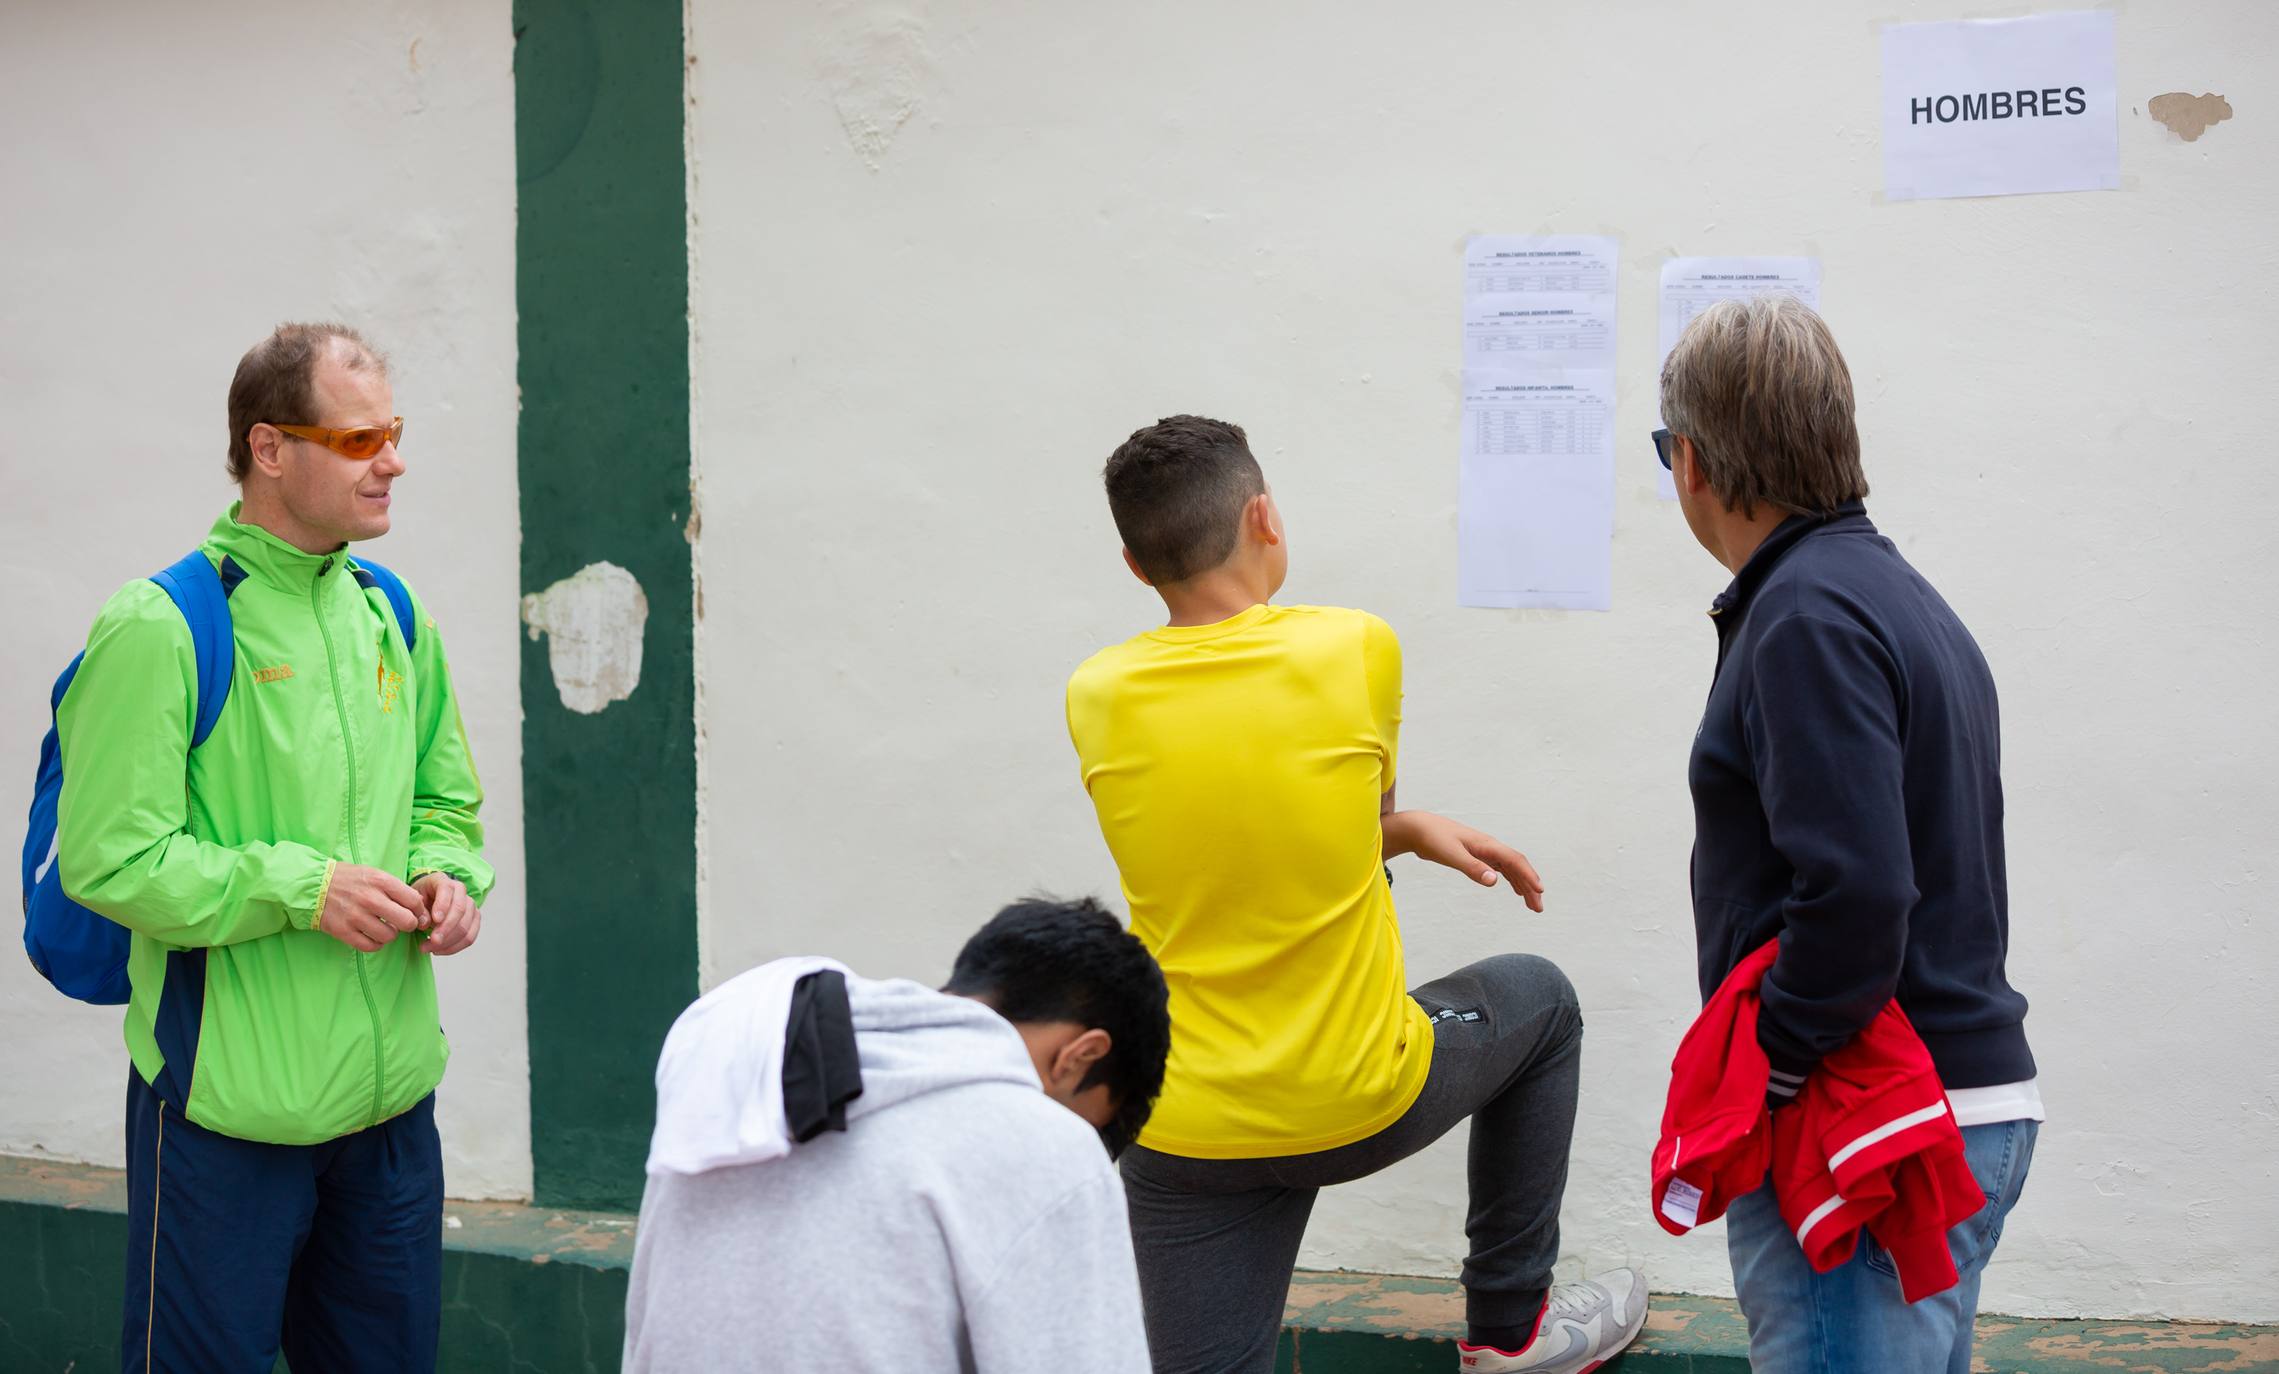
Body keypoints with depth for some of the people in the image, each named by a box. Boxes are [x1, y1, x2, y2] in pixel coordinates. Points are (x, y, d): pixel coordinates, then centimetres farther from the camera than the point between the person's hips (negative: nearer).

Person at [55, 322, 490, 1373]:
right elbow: (109, 861, -15)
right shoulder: (161, 628, -12)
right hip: (227, 1111, -7)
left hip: (390, 1097, 7)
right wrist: (301, 888, -20)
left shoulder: (394, 618, 10)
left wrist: (449, 879, 0)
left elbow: (445, 804, 22)